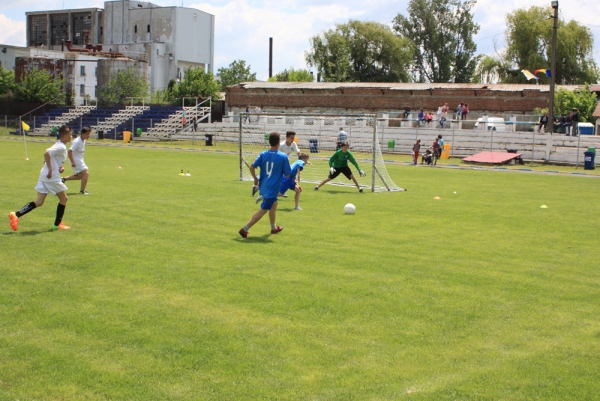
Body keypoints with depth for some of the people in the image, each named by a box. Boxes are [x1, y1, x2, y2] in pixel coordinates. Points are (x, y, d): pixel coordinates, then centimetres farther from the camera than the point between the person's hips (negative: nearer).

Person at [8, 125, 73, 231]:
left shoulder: (58, 145, 18)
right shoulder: (61, 147, -13)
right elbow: (46, 154, -26)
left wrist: (59, 168, 8)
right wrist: (50, 170, -23)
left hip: (44, 176, 9)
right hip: (52, 177, -9)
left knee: (39, 202, 6)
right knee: (64, 198, 7)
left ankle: (16, 215, -4)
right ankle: (57, 224, 14)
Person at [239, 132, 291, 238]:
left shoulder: (263, 154, -1)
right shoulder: (283, 157, -12)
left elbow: (252, 167, -6)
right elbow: (287, 174, -7)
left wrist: (255, 178, 9)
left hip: (263, 186, 7)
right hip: (273, 188, -7)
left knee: (274, 204, 29)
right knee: (263, 210, -3)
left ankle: (274, 227, 43)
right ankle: (245, 229, -11)